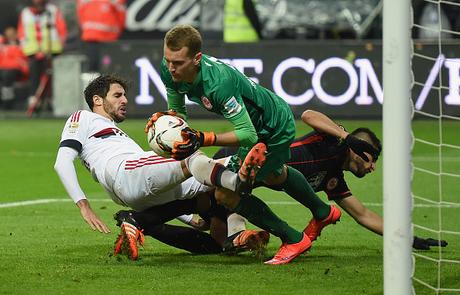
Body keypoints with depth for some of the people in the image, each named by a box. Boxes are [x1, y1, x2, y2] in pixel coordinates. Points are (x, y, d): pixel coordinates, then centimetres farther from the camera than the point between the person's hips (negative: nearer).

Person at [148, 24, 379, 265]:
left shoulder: (218, 83, -43)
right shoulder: (169, 70, -20)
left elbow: (248, 134, -39)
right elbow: (177, 110, -3)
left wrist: (203, 139, -47)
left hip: (274, 131, -9)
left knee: (226, 194, -9)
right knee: (273, 175, 35)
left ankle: (294, 240, 7)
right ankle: (323, 213, 63)